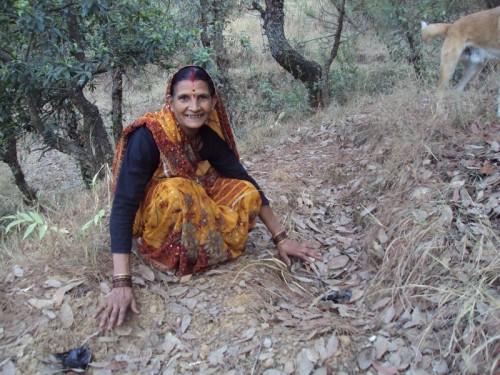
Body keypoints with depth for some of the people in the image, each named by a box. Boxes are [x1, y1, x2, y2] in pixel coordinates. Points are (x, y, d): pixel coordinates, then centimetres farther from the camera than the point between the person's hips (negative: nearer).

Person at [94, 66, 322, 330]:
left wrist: (281, 239, -9)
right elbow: (122, 206, -32)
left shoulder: (210, 135, -12)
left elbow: (246, 181, -6)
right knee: (175, 192, -35)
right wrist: (121, 283, -39)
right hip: (152, 223, -5)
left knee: (246, 192, -14)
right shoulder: (147, 136, -27)